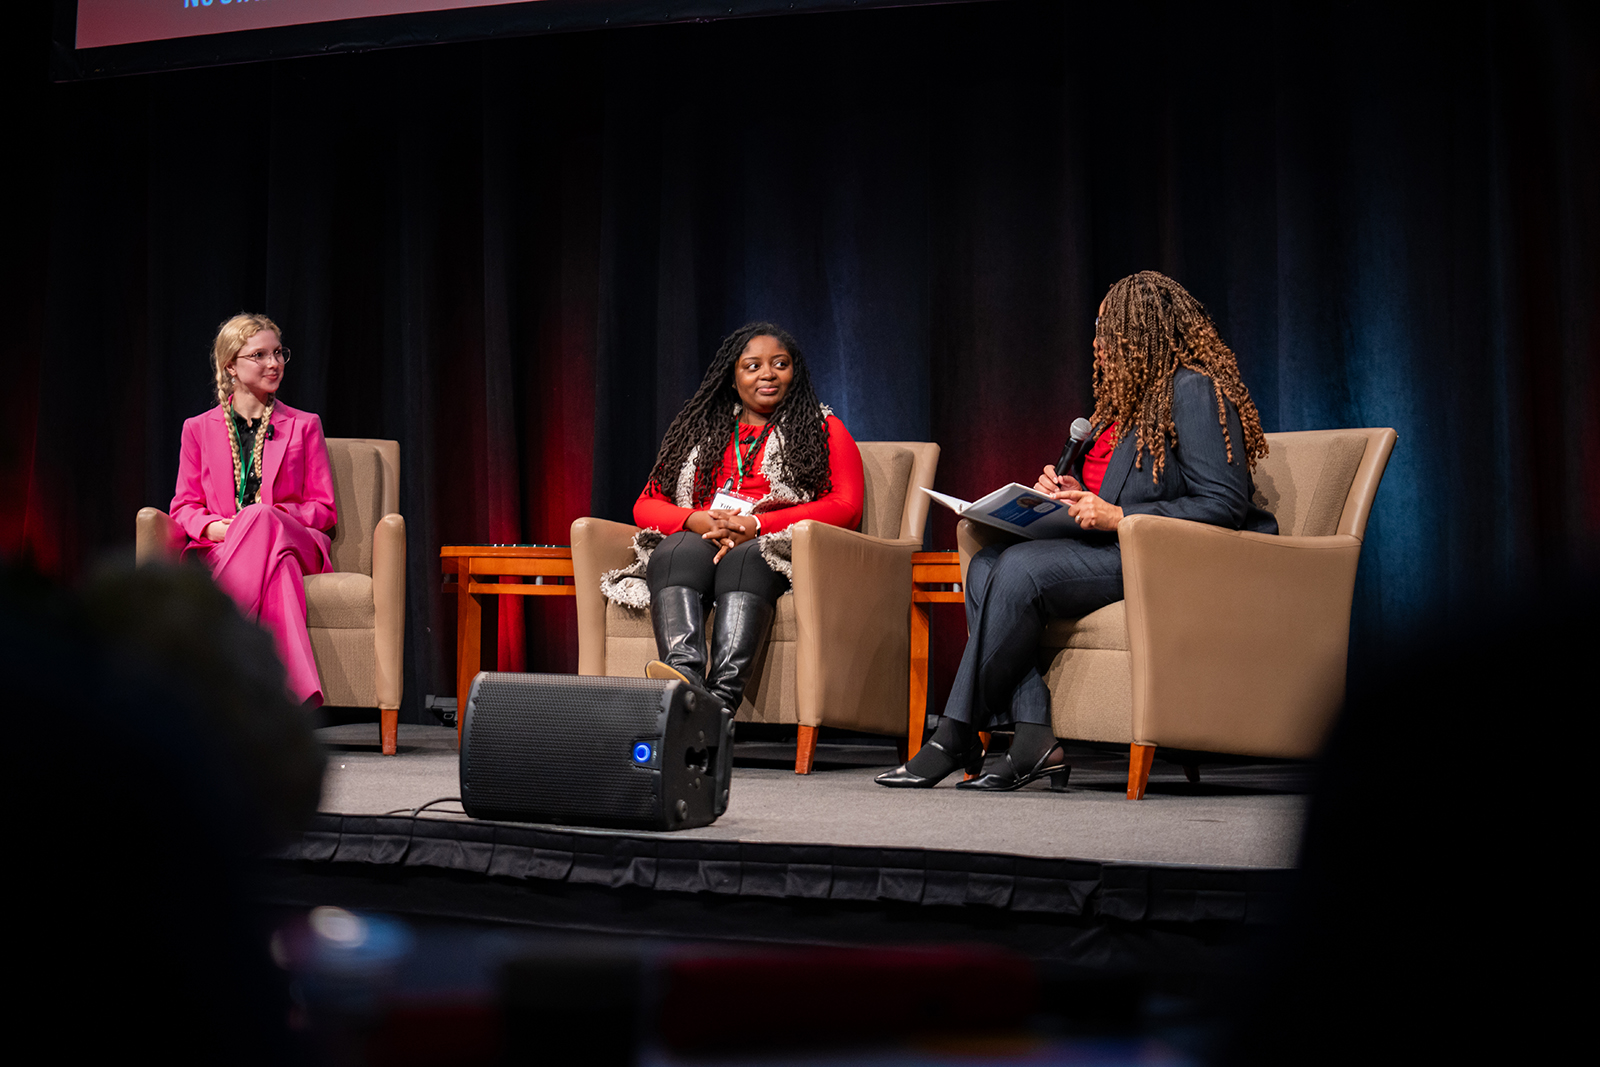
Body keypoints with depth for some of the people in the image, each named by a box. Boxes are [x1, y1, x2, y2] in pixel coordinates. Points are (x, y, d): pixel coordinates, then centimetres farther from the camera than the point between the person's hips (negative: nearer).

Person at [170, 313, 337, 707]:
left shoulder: (304, 426, 17)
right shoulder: (199, 429, 18)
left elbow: (324, 510, 12)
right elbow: (184, 507, 15)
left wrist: (268, 516, -9)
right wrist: (216, 527, -11)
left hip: (294, 542, 0)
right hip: (219, 549, 0)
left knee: (259, 518, -40)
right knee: (278, 570, -41)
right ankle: (300, 695, -56)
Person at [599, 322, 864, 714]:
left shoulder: (824, 429, 17)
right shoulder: (700, 431, 26)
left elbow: (846, 508, 1)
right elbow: (646, 505, 18)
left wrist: (754, 525, -11)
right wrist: (697, 520, -7)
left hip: (776, 552, -2)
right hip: (698, 546, 3)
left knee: (744, 558, -38)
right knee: (677, 551, -33)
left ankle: (722, 695, -58)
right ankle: (685, 675, -58)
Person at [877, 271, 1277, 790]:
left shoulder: (1195, 389, -9)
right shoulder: (1134, 394, 21)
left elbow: (1224, 505, -16)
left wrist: (1118, 517, -19)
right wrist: (1079, 494, 6)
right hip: (1116, 551, 10)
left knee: (1022, 568, -26)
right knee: (987, 565, -13)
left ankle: (956, 739, -17)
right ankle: (1035, 737, -22)